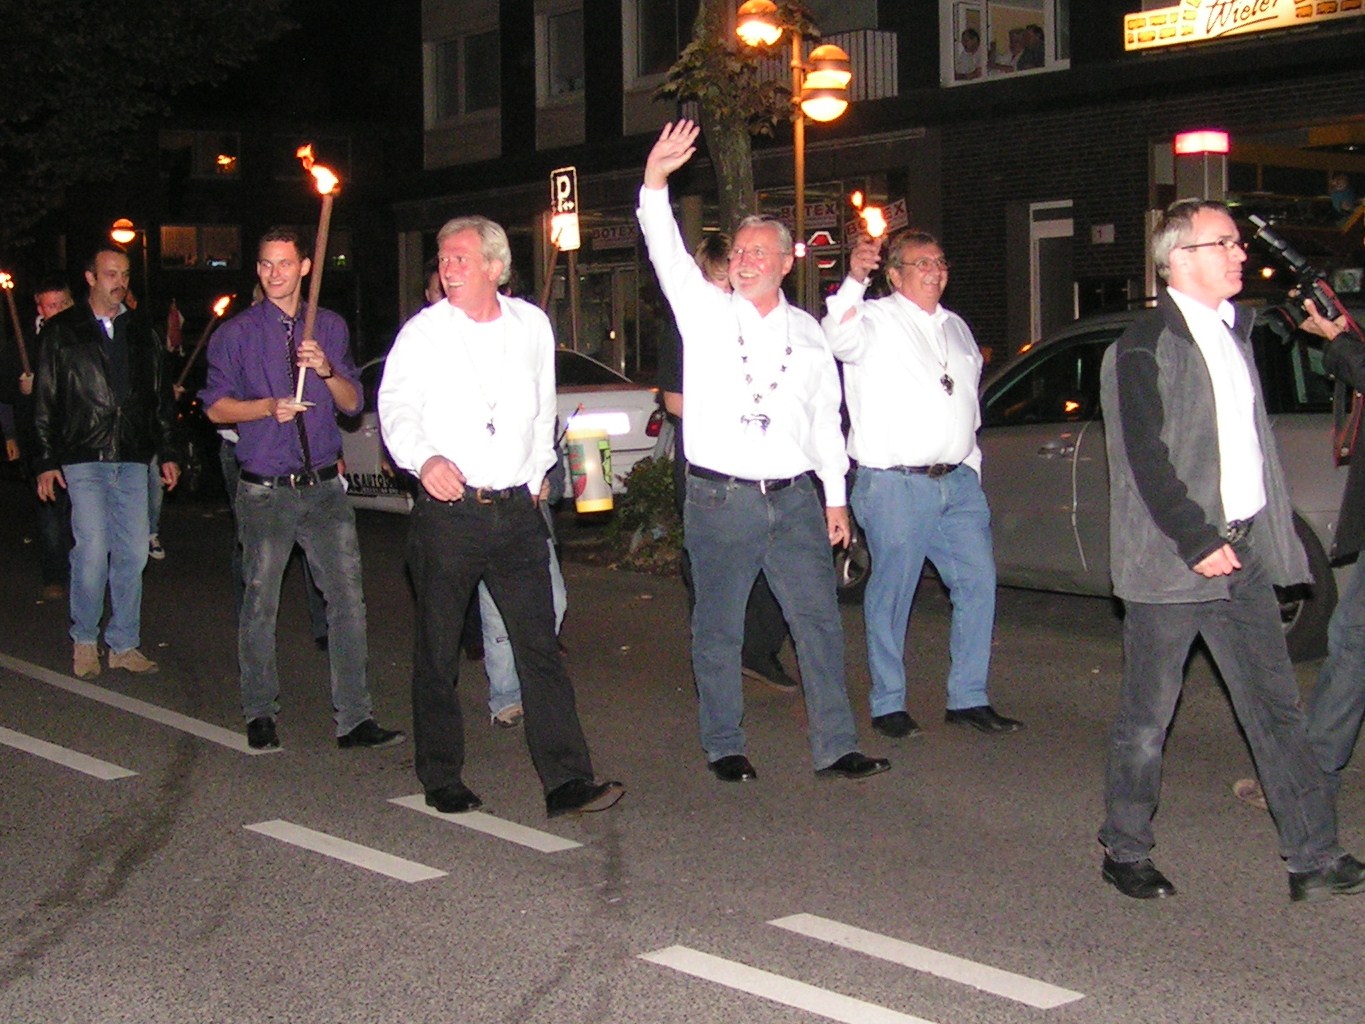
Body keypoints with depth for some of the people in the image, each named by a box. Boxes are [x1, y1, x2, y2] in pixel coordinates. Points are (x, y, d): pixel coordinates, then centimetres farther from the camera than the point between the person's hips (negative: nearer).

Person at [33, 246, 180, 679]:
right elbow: (45, 401, 3)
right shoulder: (61, 331, 4)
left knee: (132, 553, 2)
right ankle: (84, 640, 8)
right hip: (84, 460, -3)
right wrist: (46, 461, -2)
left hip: (133, 461, 4)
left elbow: (161, 396, 19)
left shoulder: (141, 331, 15)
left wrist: (168, 452, 14)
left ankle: (124, 644, 13)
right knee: (93, 551, -10)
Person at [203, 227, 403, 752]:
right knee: (260, 605, 4)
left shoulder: (330, 328, 11)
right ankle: (260, 715, 19)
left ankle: (353, 718, 4)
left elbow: (353, 402, 8)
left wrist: (326, 370, -11)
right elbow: (216, 407, 2)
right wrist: (269, 407, -15)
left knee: (348, 600, -2)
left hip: (324, 487, 2)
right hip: (266, 491, -2)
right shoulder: (236, 333, 2)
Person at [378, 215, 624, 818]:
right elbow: (396, 407, -8)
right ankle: (442, 782, 18)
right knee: (437, 653, 5)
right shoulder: (423, 333, 1)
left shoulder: (531, 325, 11)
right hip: (446, 512, -2)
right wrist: (424, 457, -26)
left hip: (517, 510, 2)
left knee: (539, 645, -2)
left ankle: (566, 782, -1)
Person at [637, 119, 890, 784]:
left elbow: (826, 416, 16)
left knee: (820, 622, 1)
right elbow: (668, 255, -11)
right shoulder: (706, 313, 3)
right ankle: (724, 747, 16)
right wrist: (655, 183, -25)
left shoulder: (806, 332, 12)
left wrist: (835, 496, 12)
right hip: (720, 500, -2)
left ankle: (835, 747, 8)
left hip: (795, 500, 3)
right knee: (718, 629, 4)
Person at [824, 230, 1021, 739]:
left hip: (958, 481, 7)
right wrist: (854, 281, -43)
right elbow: (839, 339, -27)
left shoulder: (956, 327, 19)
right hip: (895, 484, -7)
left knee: (979, 582, 4)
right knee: (892, 594, -2)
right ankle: (888, 705, 9)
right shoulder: (877, 320, -3)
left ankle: (968, 698, 14)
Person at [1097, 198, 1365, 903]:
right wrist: (1197, 542, -19)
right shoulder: (1144, 347, -11)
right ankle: (1126, 852, 19)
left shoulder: (1234, 331, 14)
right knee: (1147, 717, 4)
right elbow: (1147, 460, -16)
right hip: (1171, 560, -7)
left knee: (1275, 707, 8)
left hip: (1242, 553, 7)